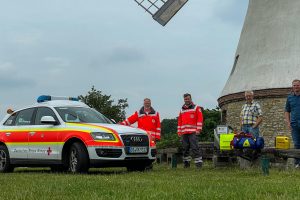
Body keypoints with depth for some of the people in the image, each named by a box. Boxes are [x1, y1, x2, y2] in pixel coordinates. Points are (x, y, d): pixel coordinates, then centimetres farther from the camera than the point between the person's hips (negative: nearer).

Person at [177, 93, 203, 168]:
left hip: (193, 132, -5)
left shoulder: (196, 108, 7)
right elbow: (179, 122, 21)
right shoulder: (182, 110, 21)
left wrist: (198, 129, -10)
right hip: (184, 133, 5)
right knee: (185, 148, 6)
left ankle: (198, 162, -14)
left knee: (195, 147, -13)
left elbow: (200, 119, 0)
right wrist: (179, 132, 13)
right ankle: (186, 163, 12)